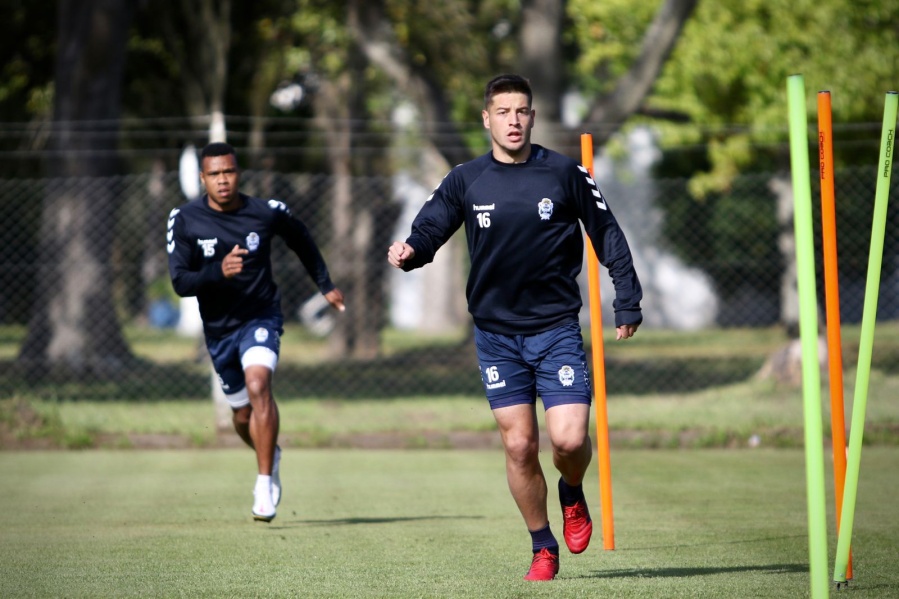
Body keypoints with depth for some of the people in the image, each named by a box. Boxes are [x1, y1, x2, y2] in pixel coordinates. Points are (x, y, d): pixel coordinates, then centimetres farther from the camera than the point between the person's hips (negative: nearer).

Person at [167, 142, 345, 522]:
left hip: (261, 317, -2)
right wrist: (218, 272, -32)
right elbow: (180, 282, -14)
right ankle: (271, 456, 46)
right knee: (243, 416, 12)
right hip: (218, 327, 2)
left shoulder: (268, 213, -9)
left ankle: (265, 484, -26)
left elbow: (301, 241, 12)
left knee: (257, 384, -28)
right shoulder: (185, 220, -10)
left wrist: (326, 286, 19)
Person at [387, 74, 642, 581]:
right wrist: (409, 252, -21)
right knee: (519, 446, 0)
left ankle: (573, 496, 20)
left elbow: (607, 234, 6)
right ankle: (543, 549, 16)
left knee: (569, 438, -14)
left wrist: (628, 300, 3)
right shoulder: (466, 181, 1)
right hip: (496, 333, 1)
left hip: (556, 326, -1)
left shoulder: (565, 173, -2)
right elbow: (429, 229, 3)